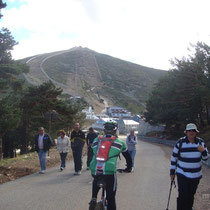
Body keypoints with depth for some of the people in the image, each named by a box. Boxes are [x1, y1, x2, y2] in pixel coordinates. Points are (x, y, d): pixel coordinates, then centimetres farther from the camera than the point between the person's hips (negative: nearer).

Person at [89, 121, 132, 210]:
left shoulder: (96, 140, 18)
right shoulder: (119, 142, 13)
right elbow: (128, 156, 26)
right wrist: (129, 168, 44)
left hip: (94, 171, 3)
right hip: (109, 171, -3)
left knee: (96, 182, 36)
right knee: (111, 198, 12)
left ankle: (93, 199, 18)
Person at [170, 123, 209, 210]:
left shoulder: (201, 142, -2)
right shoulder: (180, 143, -10)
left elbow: (205, 158, 2)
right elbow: (174, 158, -2)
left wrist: (203, 151, -19)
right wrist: (172, 172, 1)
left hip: (196, 176, 3)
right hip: (182, 175, -3)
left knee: (191, 196, 15)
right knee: (182, 197, -4)